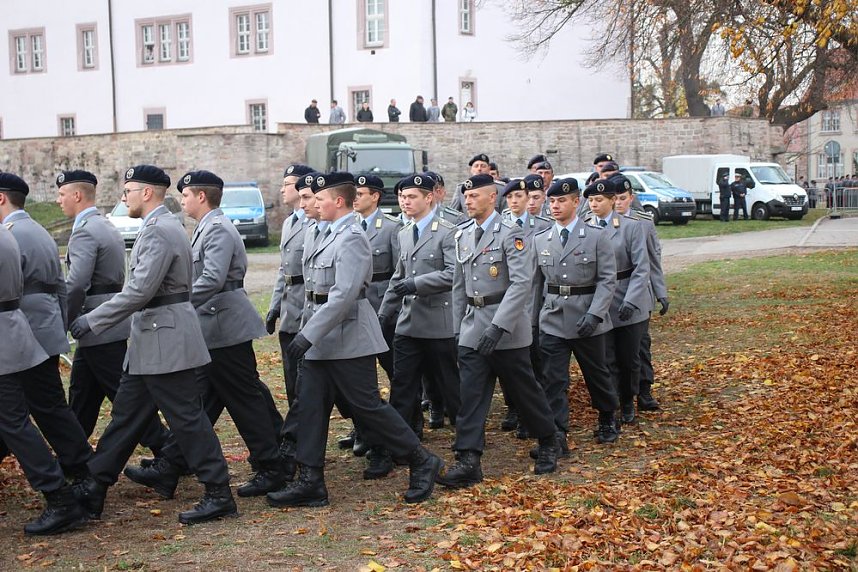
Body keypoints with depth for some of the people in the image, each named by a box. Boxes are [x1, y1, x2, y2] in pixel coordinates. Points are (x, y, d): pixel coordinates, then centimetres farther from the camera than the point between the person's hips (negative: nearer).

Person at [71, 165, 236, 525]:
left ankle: (219, 495, 4)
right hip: (151, 343, 11)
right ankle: (94, 490, 22)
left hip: (165, 341, -11)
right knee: (127, 414, 14)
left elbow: (140, 290, -23)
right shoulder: (161, 226, 16)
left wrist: (92, 320, -17)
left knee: (187, 418, -4)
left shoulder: (160, 231, -17)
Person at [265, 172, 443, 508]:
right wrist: (309, 331, 19)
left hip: (348, 340, -9)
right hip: (322, 341, 9)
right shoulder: (332, 235, 14)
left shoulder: (352, 238, -16)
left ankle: (421, 463, 12)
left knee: (367, 406, -2)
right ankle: (310, 482, 12)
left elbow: (344, 295, -24)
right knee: (311, 406, 7)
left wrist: (308, 334, -25)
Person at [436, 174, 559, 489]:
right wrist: (457, 328, 13)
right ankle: (468, 461, -1)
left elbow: (521, 283, -20)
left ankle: (548, 443, 30)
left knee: (524, 390, 8)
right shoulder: (463, 235, 10)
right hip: (472, 329, 5)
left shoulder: (511, 234, -11)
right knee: (470, 395, -1)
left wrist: (497, 326, -27)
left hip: (507, 327, -5)